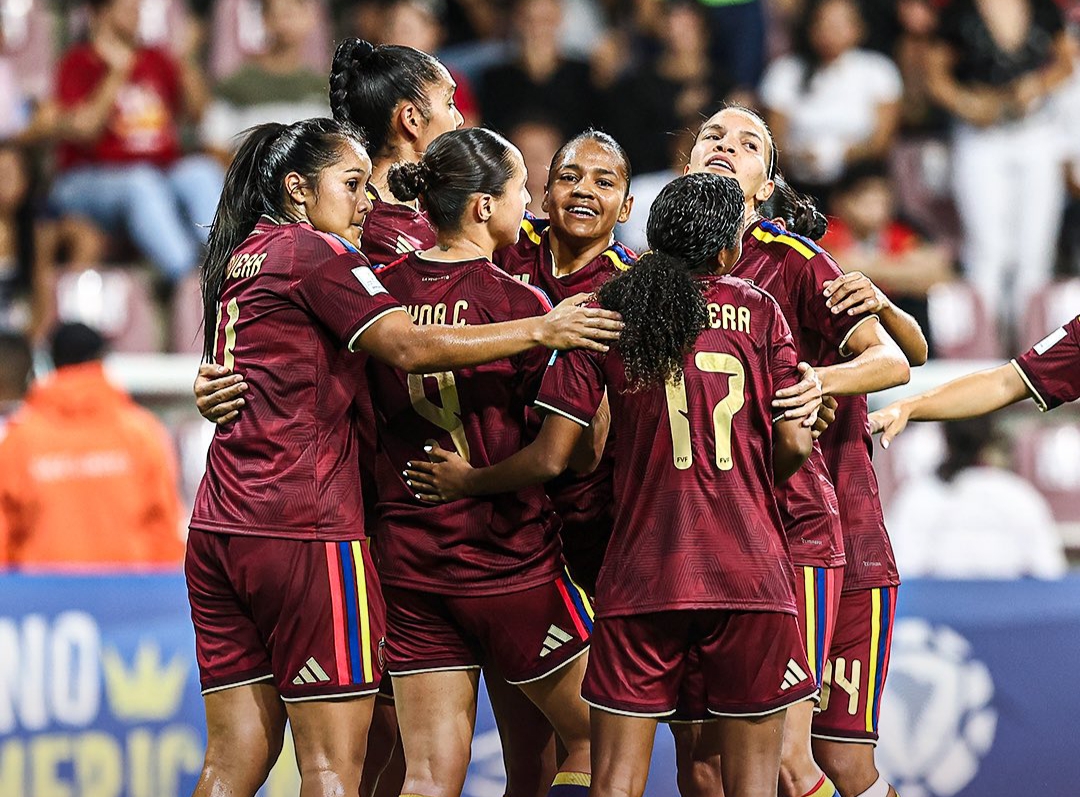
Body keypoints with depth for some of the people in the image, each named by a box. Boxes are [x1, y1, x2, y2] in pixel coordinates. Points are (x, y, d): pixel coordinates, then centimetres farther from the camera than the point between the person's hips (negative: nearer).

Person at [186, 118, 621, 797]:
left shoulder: (241, 257, 20)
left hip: (218, 530, 8)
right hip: (303, 530, -8)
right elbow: (409, 347, -16)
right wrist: (541, 329, -12)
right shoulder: (316, 254, -5)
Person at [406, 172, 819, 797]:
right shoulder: (757, 310, 4)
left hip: (639, 574, 1)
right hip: (749, 570, -1)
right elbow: (795, 444, 0)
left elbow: (550, 458, 2)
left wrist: (468, 482, 19)